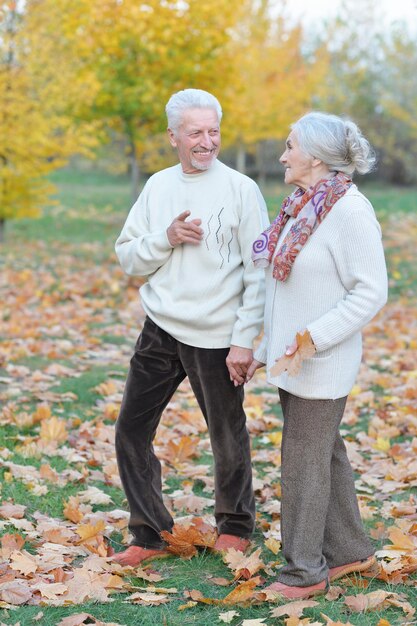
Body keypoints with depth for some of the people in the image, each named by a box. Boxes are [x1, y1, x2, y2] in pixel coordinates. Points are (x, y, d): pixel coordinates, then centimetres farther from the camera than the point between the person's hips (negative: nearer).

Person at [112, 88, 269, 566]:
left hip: (217, 337, -4)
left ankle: (235, 527, 32)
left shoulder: (240, 189, -7)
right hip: (160, 330, 4)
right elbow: (128, 258, 6)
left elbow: (258, 272, -8)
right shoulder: (158, 187, 6)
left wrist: (244, 339, -13)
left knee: (228, 440, 9)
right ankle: (149, 534, 16)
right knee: (131, 431, 2)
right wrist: (167, 237, -13)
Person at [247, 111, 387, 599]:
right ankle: (350, 550, 30)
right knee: (324, 454, 17)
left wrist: (314, 338, -23)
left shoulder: (350, 210, -17)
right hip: (291, 358, 9)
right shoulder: (300, 207, 9)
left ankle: (304, 570, 11)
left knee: (305, 460, -1)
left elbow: (370, 292, -19)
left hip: (322, 364, -9)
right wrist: (265, 350, 18)